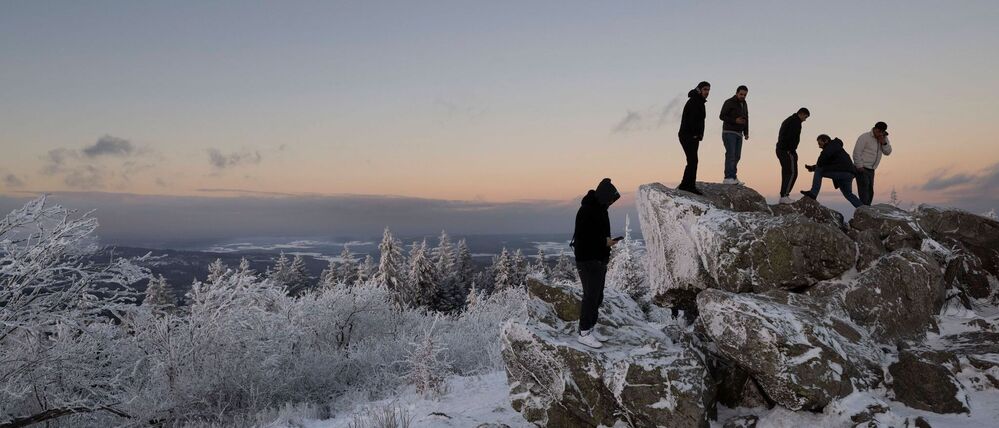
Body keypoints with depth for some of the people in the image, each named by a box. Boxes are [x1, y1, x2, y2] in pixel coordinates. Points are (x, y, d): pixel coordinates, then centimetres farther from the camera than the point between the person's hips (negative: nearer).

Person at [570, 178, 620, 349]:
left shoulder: (600, 209, 13)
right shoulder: (586, 211, -18)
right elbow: (582, 238, -23)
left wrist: (607, 247, 7)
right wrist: (604, 242, -18)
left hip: (599, 260, 10)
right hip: (587, 261, -10)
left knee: (597, 296, 12)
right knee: (591, 296, -7)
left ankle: (591, 328, 21)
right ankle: (584, 333, 1)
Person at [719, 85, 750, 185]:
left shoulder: (744, 104, 14)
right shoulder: (729, 102, -8)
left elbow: (746, 119, 18)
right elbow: (722, 116, -12)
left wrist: (746, 133, 8)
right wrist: (735, 121, -23)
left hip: (738, 134, 7)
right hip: (728, 132, -7)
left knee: (736, 156, 1)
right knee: (730, 154, -16)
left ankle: (733, 177, 2)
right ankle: (728, 178, -21)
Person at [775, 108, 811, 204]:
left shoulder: (787, 121, 24)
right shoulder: (796, 121, -8)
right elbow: (792, 137, -19)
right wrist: (792, 151, -18)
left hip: (780, 150, 10)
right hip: (787, 151, -10)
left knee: (786, 173, 11)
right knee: (792, 173, -9)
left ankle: (783, 196, 8)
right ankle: (784, 196, -16)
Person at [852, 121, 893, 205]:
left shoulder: (884, 139, 10)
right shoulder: (865, 137, -11)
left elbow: (887, 152, 5)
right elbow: (857, 152, -15)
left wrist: (883, 143, -13)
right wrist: (859, 166, -20)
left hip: (871, 170, 8)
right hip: (862, 168, -8)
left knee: (870, 191, 9)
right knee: (864, 188, -16)